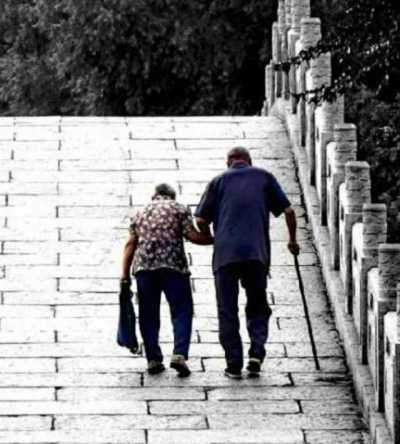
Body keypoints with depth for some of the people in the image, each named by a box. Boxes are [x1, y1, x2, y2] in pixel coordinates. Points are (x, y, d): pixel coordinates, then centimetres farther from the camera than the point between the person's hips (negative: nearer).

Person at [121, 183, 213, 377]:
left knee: (148, 315, 8)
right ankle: (179, 354, -16)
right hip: (173, 265, -3)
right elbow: (192, 235, -3)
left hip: (143, 266, 3)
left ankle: (153, 359, 3)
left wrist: (125, 276, 8)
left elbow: (130, 244, 12)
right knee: (181, 310, 1)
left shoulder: (140, 214, 21)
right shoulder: (179, 209, 11)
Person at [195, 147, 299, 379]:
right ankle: (257, 353, -6)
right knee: (258, 307, 14)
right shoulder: (264, 177, 14)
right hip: (257, 253, 1)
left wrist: (209, 238, 27)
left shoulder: (219, 182, 12)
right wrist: (293, 240, 24)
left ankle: (234, 364, 2)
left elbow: (201, 220, 7)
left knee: (227, 311, 6)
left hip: (225, 254, -1)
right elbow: (288, 211, 9)